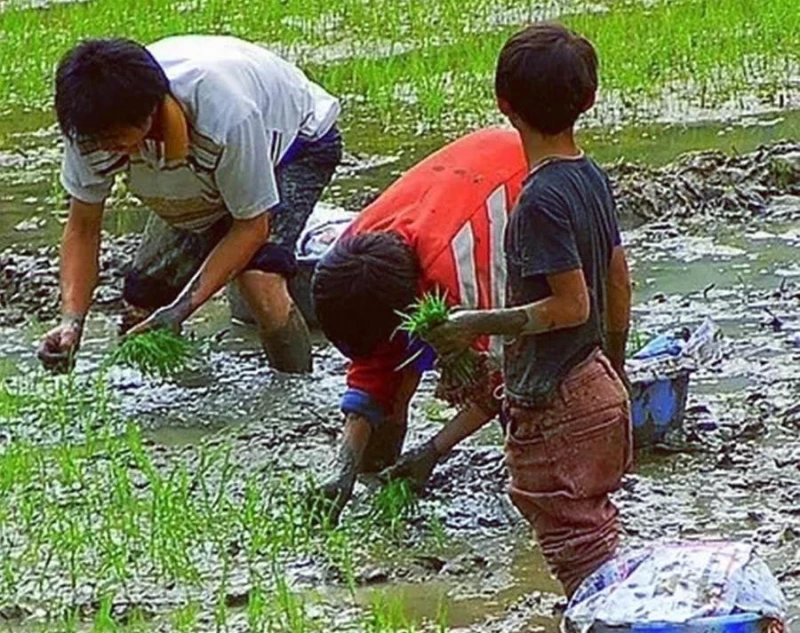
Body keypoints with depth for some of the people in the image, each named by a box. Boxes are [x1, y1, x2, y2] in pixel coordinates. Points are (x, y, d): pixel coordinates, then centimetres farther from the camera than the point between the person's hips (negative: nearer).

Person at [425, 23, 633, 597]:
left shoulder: (541, 200, -22)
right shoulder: (593, 178, 4)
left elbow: (571, 305, -23)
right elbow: (620, 285, 12)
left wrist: (476, 325, -16)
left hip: (554, 406, -9)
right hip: (598, 389, 9)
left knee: (579, 550, -2)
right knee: (595, 534, 18)